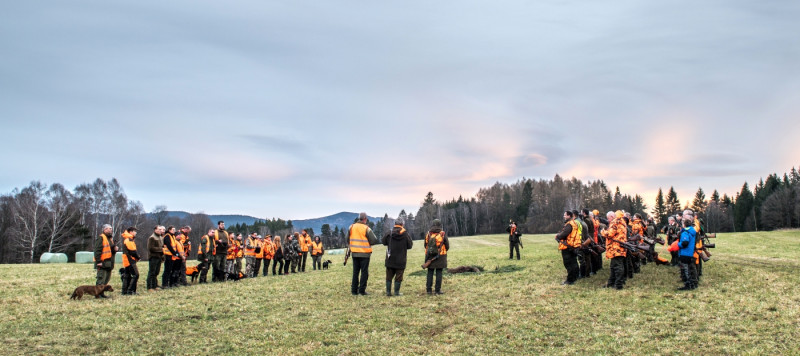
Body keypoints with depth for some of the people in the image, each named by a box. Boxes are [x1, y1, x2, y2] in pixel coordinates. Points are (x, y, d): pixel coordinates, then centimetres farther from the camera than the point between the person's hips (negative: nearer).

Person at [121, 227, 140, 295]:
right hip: (130, 261, -11)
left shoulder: (126, 239, 19)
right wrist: (138, 257, -3)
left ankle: (124, 291, 18)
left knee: (127, 276, 14)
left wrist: (136, 256, 5)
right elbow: (133, 251, -18)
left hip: (127, 261, 11)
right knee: (135, 275, -11)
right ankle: (130, 291, -13)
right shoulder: (129, 240, -15)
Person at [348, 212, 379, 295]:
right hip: (364, 254, -5)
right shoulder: (366, 229, -11)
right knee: (364, 272, 2)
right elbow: (374, 240, -11)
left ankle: (354, 290, 14)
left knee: (355, 272, 12)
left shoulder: (351, 227, 3)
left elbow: (348, 240, 8)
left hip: (354, 253, 5)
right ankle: (362, 290, 0)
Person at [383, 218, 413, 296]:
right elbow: (410, 245, -2)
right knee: (398, 277, 6)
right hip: (401, 260, -2)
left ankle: (388, 292, 13)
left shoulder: (389, 233, -6)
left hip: (390, 260, 2)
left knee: (389, 276, 11)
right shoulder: (405, 234, -9)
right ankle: (396, 292, 8)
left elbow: (384, 242, 6)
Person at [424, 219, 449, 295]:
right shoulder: (442, 234, -7)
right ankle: (437, 290, 3)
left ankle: (429, 289, 8)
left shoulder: (428, 234, 0)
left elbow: (425, 245, 8)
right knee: (439, 273, 3)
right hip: (440, 256, -2)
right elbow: (447, 246, 1)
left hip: (430, 256, 2)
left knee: (430, 273, 8)